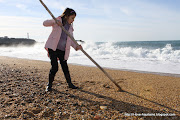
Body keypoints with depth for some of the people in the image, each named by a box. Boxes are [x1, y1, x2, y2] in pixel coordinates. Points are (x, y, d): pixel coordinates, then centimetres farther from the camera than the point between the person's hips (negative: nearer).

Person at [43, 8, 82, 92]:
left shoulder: (70, 28, 12)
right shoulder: (57, 22, 0)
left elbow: (71, 40, 8)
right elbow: (45, 23, -9)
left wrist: (76, 46, -10)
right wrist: (55, 21, -25)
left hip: (63, 51, 4)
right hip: (53, 49, -4)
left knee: (65, 67, 10)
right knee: (54, 67, -6)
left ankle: (69, 83, 25)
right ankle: (49, 84, 13)